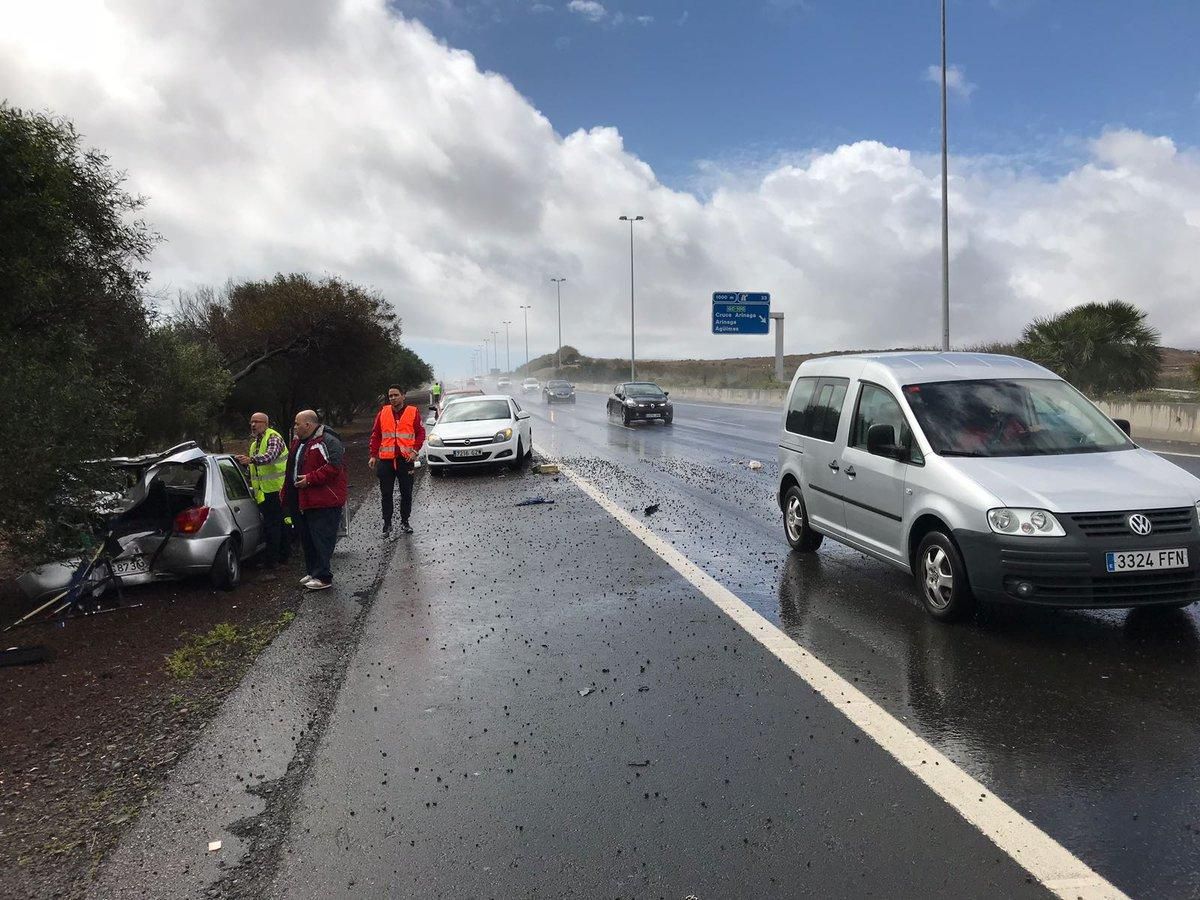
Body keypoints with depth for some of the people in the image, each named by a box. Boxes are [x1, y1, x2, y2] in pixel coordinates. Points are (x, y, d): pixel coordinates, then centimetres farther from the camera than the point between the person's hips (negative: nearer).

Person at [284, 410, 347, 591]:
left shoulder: (327, 441, -16)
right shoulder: (299, 442, 17)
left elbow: (334, 467, -25)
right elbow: (294, 468, 26)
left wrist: (310, 479, -23)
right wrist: (286, 493, 21)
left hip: (324, 503, -10)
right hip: (305, 501, 10)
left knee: (322, 540, -7)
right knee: (307, 538, 17)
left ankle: (324, 577, -2)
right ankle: (313, 572, 28)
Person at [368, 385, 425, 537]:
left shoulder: (413, 412, 1)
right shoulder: (383, 413, 7)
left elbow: (421, 433, 2)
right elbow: (375, 435, 9)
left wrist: (415, 451, -11)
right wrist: (373, 455, 2)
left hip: (405, 459, -1)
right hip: (386, 460, 1)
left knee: (406, 493, 7)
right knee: (386, 494, 5)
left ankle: (404, 522, 20)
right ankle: (387, 523, 15)